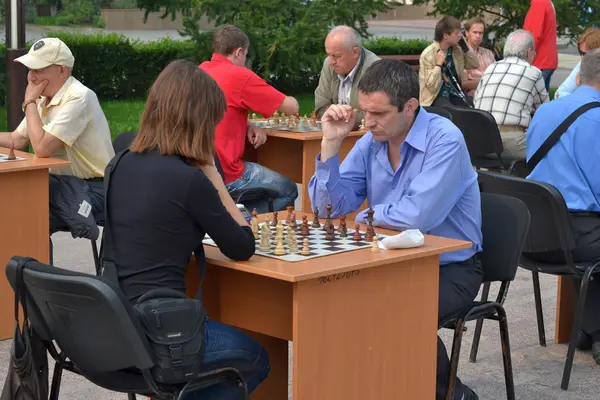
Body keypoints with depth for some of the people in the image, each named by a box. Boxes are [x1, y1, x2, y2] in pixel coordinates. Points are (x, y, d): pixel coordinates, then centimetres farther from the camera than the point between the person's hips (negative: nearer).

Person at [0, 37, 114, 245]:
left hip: (93, 190, -9)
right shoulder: (46, 99, 9)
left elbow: (42, 148, -26)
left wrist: (30, 102, -15)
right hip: (64, 183, 9)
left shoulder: (79, 98, -20)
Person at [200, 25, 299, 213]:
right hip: (225, 174, -8)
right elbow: (291, 107, -6)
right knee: (288, 190, 12)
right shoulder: (239, 75, -13)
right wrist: (289, 101, 18)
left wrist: (249, 126, 7)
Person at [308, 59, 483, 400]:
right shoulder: (370, 142, 1)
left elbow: (418, 216, -32)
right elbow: (330, 207, 0)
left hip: (450, 267, -6)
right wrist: (331, 143, -12)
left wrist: (366, 215, -12)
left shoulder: (445, 140, -21)